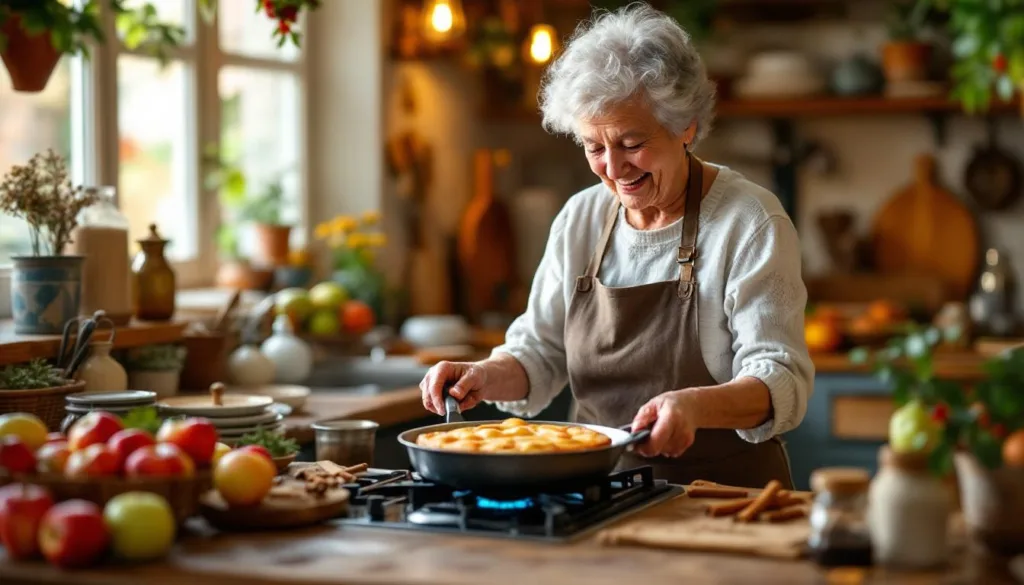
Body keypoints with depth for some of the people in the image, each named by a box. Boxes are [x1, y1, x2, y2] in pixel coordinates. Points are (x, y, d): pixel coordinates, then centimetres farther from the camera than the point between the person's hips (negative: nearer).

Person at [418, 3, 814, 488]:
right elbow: (540, 355, 14)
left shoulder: (751, 222, -8)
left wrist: (695, 405, -33)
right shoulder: (580, 218, 8)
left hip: (725, 497, -5)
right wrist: (484, 377, -7)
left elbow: (781, 381, -14)